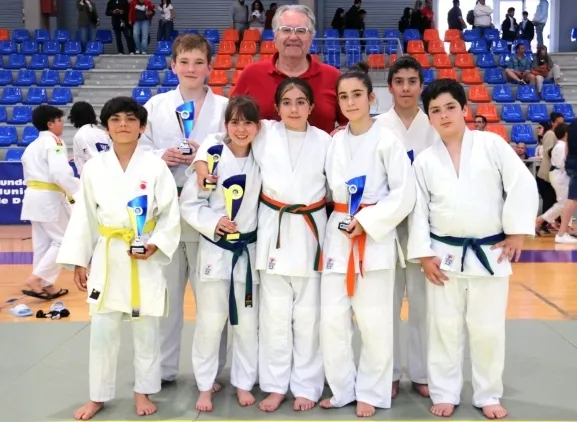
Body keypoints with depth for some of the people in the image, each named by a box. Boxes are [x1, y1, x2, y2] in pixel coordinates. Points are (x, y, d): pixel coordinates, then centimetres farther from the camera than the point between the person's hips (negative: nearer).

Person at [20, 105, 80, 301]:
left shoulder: (32, 146, 17)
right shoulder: (54, 142, -11)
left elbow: (29, 175, 19)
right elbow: (60, 173, -24)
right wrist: (79, 191, -20)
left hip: (32, 196, 9)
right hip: (49, 198, -9)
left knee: (42, 243, 13)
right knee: (62, 240, -1)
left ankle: (46, 285, 19)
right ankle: (34, 280, -7)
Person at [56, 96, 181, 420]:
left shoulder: (155, 167, -7)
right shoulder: (94, 168, 0)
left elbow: (170, 214, -4)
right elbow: (84, 216, 4)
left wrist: (155, 245, -17)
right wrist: (79, 261, 3)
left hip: (146, 259, -1)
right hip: (106, 258, 2)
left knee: (147, 331, 9)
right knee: (102, 331, 9)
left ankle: (143, 392, 27)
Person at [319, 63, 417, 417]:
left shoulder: (388, 140, -6)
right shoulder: (335, 142, 9)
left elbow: (404, 195, -10)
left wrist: (367, 222, -16)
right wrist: (344, 221, 3)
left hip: (376, 237, -5)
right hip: (338, 235, 5)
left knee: (375, 322, 1)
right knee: (332, 318, 6)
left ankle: (371, 392, 19)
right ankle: (342, 388, 23)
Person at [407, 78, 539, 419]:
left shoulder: (492, 144, -5)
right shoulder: (425, 160, 1)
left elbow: (523, 184, -5)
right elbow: (418, 209, 1)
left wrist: (517, 231, -7)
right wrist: (424, 254, -4)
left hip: (491, 253, -1)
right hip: (445, 255, 1)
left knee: (488, 329, 9)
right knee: (445, 327, 9)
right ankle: (445, 393, 25)